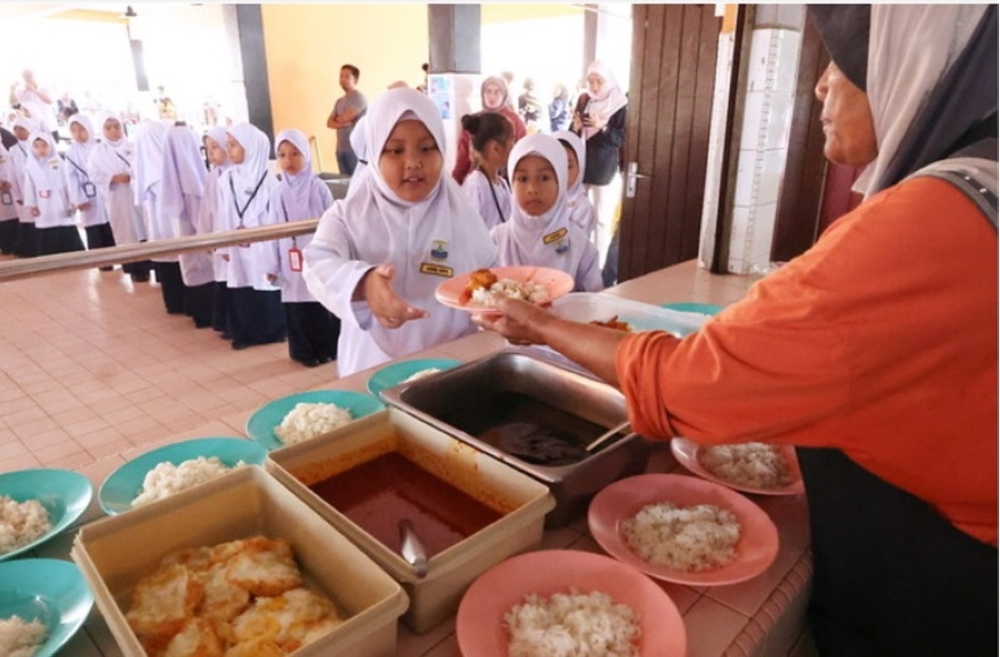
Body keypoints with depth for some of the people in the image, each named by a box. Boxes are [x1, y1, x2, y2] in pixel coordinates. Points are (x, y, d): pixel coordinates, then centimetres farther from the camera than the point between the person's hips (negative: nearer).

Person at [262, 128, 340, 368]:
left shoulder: (318, 188, -2)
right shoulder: (279, 194, 6)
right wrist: (272, 265, 6)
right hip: (292, 263, 3)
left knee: (323, 305, 1)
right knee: (297, 308, 7)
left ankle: (328, 349, 17)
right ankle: (305, 351, 20)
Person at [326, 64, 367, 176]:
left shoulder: (359, 98, -6)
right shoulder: (339, 101, 17)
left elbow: (345, 117, -15)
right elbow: (329, 123, 9)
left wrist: (337, 119, 7)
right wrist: (343, 123, -10)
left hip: (355, 149, -7)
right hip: (341, 149, 7)